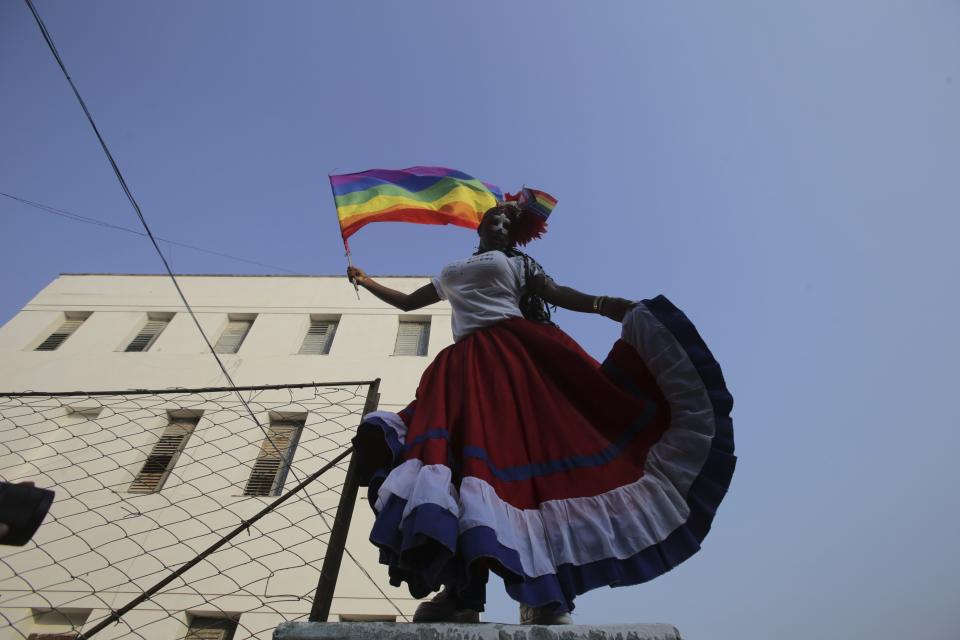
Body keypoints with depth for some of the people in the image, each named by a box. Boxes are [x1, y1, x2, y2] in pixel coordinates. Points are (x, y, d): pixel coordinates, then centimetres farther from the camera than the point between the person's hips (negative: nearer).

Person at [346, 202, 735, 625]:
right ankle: (463, 589, -25)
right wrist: (364, 281, 44)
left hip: (517, 348, -3)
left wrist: (606, 304, -9)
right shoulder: (449, 274, 36)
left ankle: (542, 593, -22)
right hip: (467, 363, 3)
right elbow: (407, 302, 43)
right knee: (470, 445, -18)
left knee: (539, 440, -20)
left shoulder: (519, 263, 24)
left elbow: (558, 293, 8)